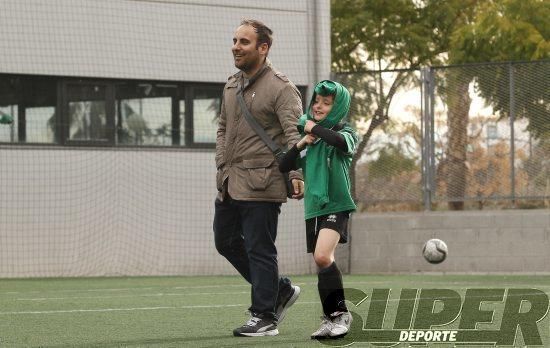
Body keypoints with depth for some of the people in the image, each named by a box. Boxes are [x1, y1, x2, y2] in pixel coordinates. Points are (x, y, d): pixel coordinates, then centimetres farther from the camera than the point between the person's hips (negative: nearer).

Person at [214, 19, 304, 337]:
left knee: (259, 250, -5)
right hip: (230, 184, 9)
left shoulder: (281, 88, -11)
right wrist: (222, 165, 15)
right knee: (226, 240, 14)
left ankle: (265, 318, 3)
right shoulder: (232, 86, 14)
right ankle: (280, 290, 27)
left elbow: (295, 134, -18)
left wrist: (296, 174, -29)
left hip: (260, 184, -9)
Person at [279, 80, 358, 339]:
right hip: (313, 208, 6)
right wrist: (300, 144, -4)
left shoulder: (345, 133, -2)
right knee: (322, 263, 8)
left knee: (323, 256, -23)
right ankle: (331, 319, 17)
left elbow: (341, 141, -27)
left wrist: (313, 127, -14)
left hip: (336, 205, -6)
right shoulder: (308, 139, 14)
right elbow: (284, 167, 10)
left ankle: (340, 313, -11)